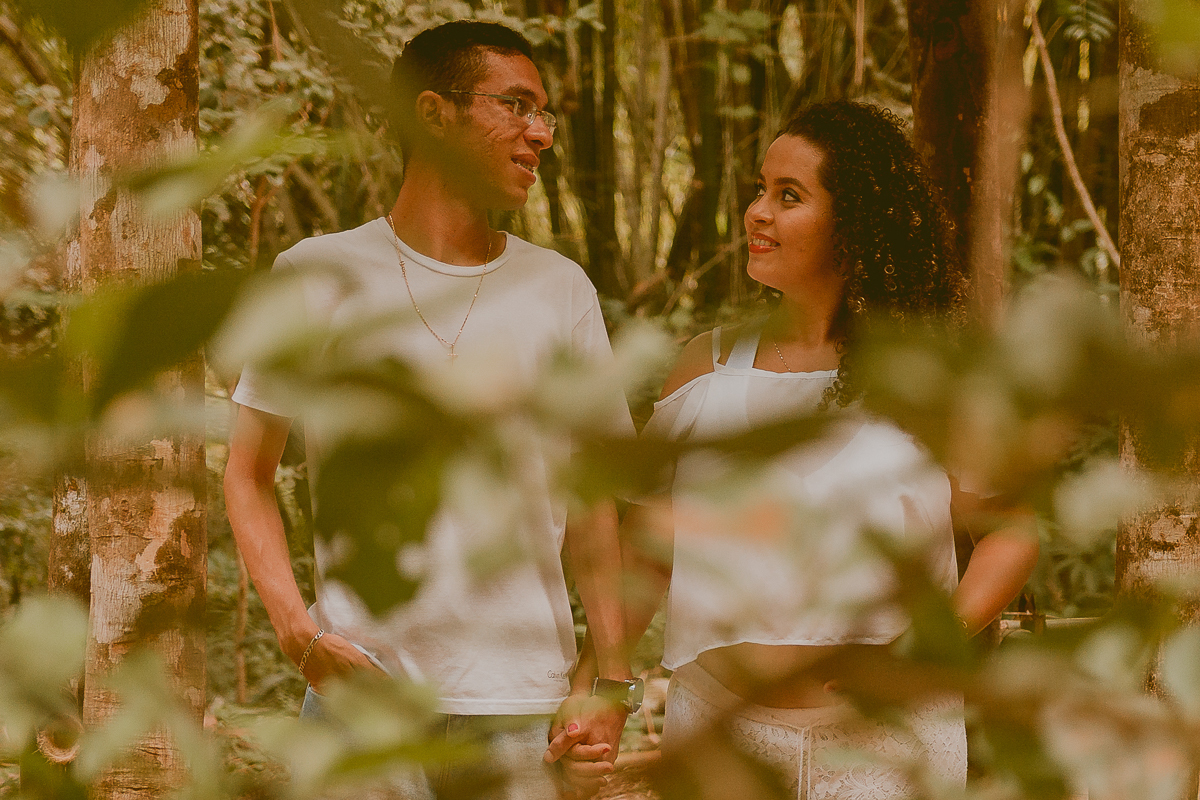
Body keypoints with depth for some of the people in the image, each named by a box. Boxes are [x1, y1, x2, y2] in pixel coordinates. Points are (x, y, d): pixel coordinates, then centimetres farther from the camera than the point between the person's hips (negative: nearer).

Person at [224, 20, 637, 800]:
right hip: (362, 683, -2)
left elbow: (592, 502, 10)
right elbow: (248, 474, 8)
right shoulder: (319, 276, 4)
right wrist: (297, 631, -7)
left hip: (525, 705, 2)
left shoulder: (559, 289, 9)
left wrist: (611, 677, -1)